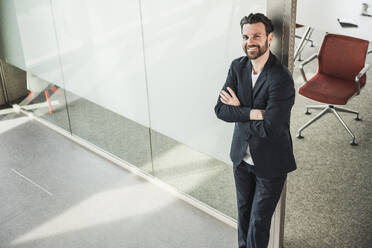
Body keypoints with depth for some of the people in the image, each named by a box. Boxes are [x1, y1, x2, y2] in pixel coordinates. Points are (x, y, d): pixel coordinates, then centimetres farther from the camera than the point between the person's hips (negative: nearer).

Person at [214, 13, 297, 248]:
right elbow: (220, 109, -11)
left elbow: (269, 128, -28)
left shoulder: (281, 78, -26)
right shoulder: (237, 66, -5)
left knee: (259, 220, 7)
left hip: (270, 163, -6)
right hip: (241, 156, 6)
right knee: (244, 211, 25)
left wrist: (237, 110, -15)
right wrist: (252, 113, -26)